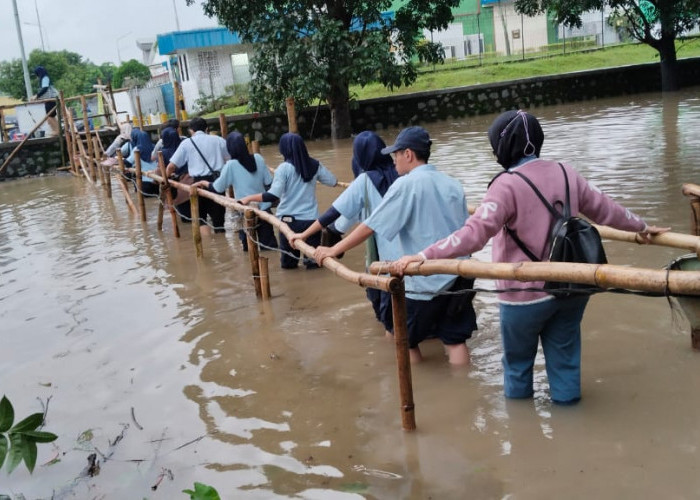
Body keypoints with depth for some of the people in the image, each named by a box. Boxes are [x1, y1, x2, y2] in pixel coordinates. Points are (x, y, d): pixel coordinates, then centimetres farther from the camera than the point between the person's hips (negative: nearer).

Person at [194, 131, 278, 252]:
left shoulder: (231, 165, -14)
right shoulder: (258, 158, -4)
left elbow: (218, 188, -5)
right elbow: (269, 183, 2)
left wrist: (204, 183, 14)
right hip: (264, 208, 3)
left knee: (249, 247, 12)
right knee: (268, 244, 13)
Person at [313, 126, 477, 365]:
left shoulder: (405, 185, -11)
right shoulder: (453, 184, 7)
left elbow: (369, 226, -12)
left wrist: (333, 250, -4)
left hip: (423, 282, -5)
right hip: (457, 277, 6)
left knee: (406, 341, 14)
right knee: (455, 339, 10)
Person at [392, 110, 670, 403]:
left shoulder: (508, 184, -18)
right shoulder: (565, 173, 3)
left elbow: (475, 232, -29)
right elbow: (604, 208, 16)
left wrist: (424, 256, -31)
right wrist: (641, 227, 33)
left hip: (526, 292, -5)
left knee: (518, 360, 17)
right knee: (564, 357, 18)